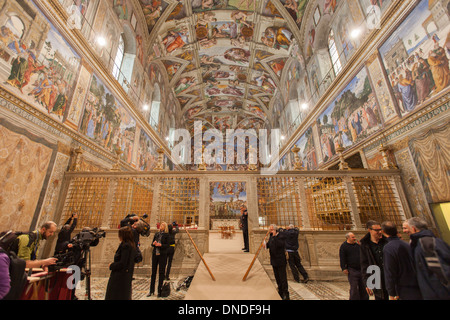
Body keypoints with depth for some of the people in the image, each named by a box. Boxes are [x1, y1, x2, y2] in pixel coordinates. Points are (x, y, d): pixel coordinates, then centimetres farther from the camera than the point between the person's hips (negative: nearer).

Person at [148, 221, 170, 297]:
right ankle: (151, 291, 24)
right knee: (153, 272, 10)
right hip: (155, 254, 4)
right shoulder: (156, 234, 10)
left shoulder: (166, 235, -4)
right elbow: (152, 243, 12)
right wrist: (153, 243, -10)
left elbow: (167, 245, -8)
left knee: (161, 272, 3)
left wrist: (160, 245, -21)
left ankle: (159, 291, 17)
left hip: (162, 255, -4)